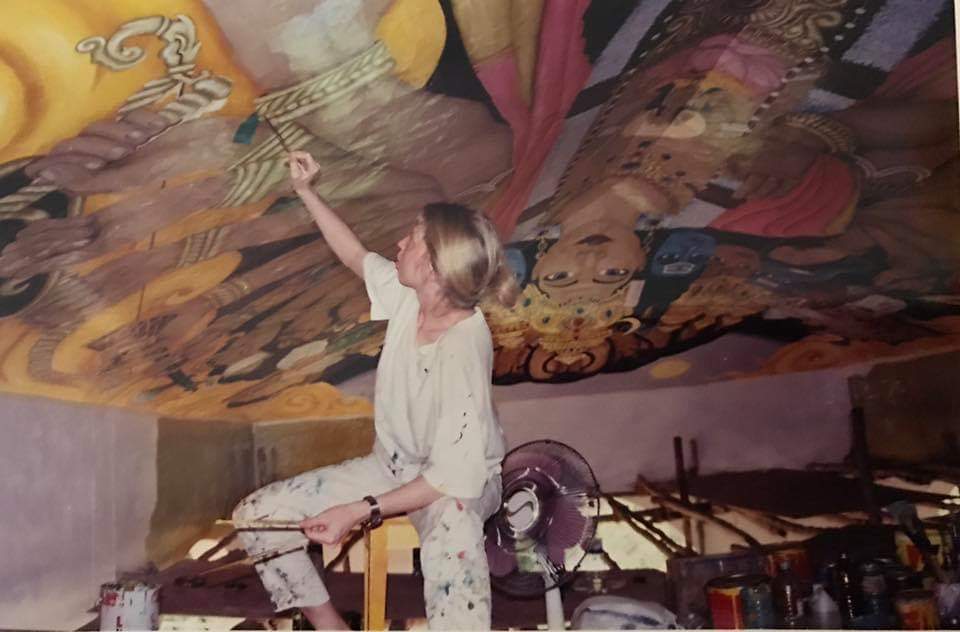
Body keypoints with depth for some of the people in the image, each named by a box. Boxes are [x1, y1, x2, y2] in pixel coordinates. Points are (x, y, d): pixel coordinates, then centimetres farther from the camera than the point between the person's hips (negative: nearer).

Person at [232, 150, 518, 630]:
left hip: (456, 483, -7)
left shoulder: (464, 348, -30)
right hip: (391, 464, 8)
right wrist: (306, 193, 17)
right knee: (253, 517, -3)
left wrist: (361, 511, -31)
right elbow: (356, 256, 14)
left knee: (452, 542, -45)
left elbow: (456, 477, -31)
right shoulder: (408, 294, -9)